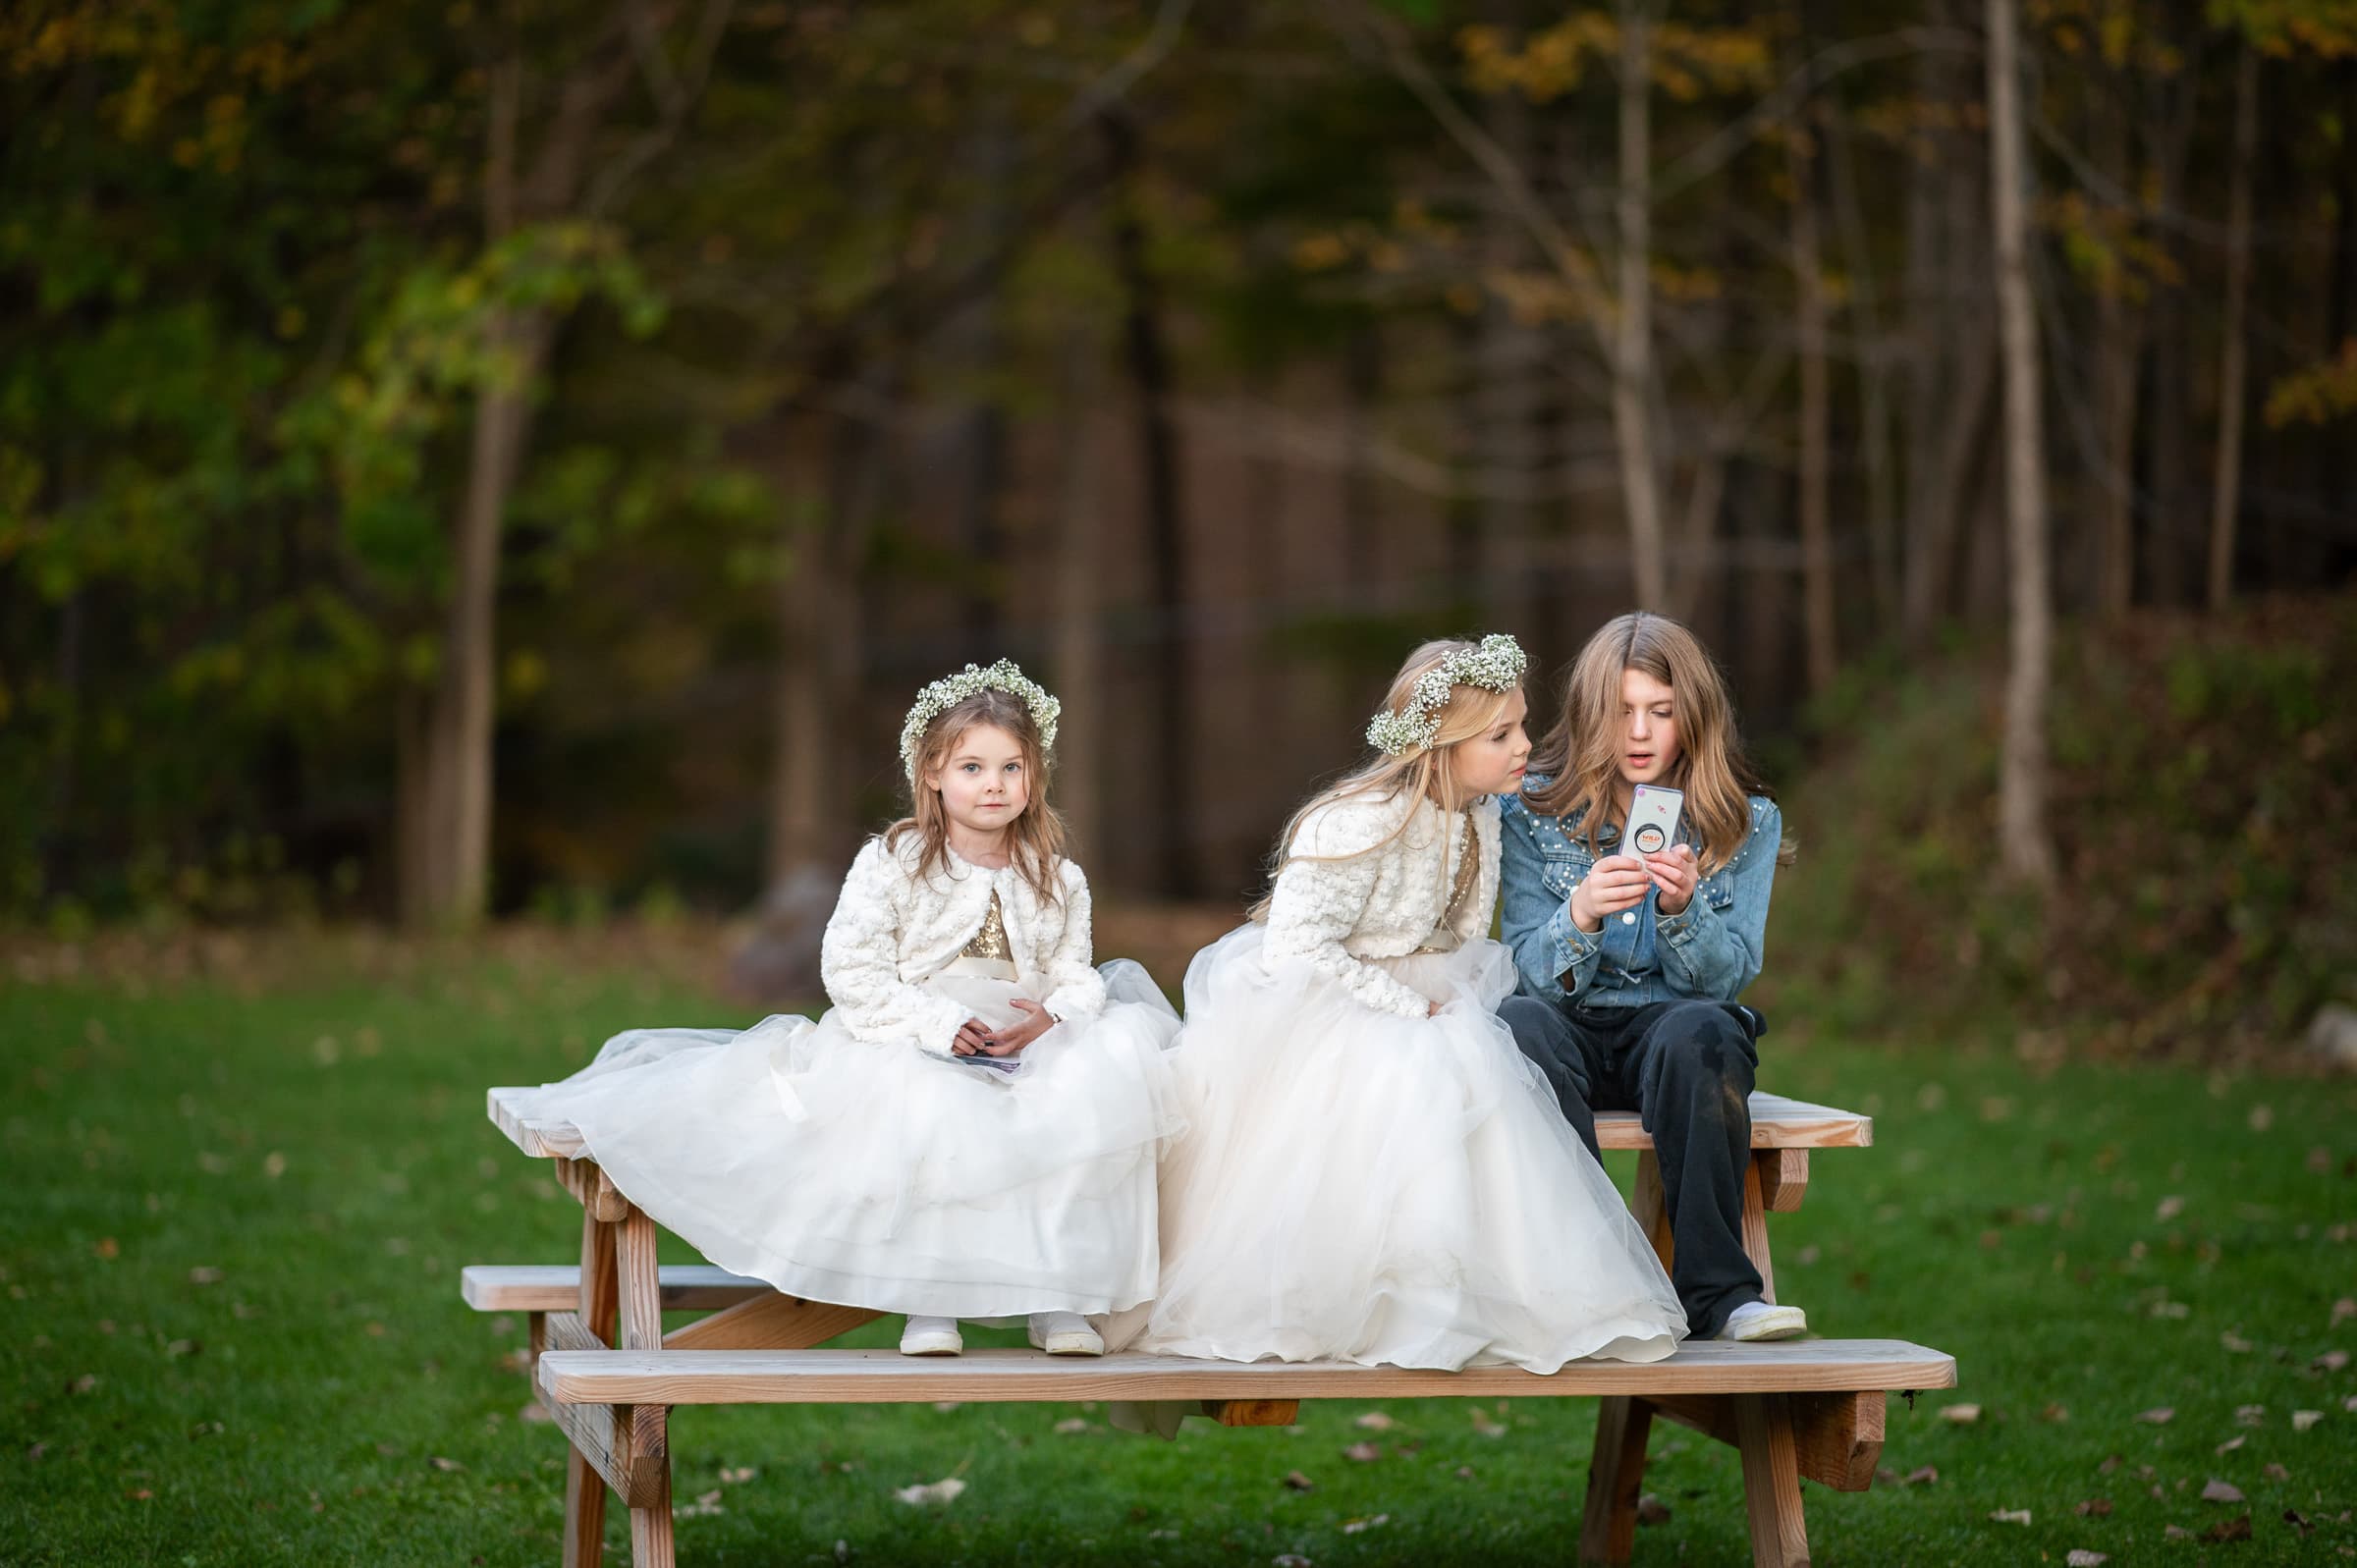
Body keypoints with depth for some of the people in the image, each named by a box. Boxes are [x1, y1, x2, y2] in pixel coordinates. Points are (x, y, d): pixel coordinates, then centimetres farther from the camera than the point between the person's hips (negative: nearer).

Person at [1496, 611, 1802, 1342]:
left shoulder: (1746, 822, 3)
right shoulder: (1533, 810, 2)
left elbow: (1726, 976, -4)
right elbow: (1536, 972, -5)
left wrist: (1681, 909, -25)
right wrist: (1580, 913, -27)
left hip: (1672, 1025, 0)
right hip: (1572, 1035, 0)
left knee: (1699, 1030, -36)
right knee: (1521, 1022, -35)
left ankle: (1716, 1291, -34)